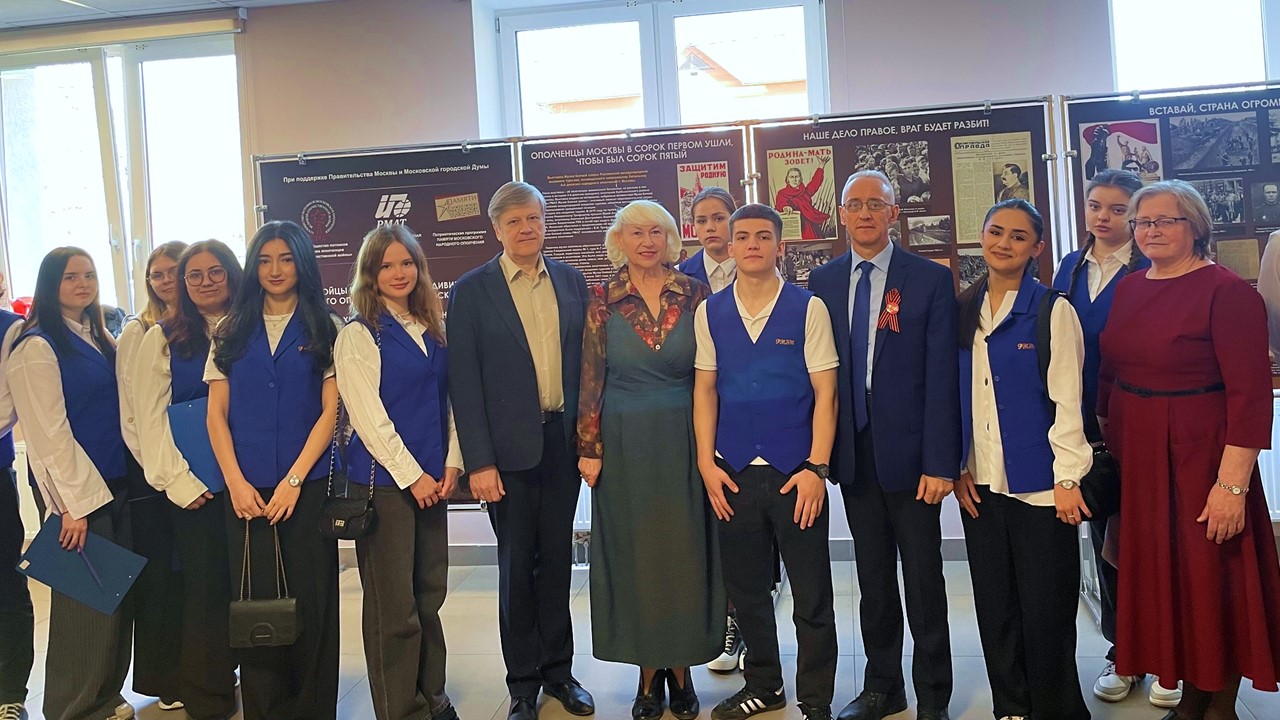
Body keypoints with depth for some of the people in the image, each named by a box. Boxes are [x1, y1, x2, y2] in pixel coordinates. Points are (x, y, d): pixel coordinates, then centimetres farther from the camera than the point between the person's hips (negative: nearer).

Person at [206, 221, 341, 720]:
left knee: (310, 599, 2)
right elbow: (217, 414, 6)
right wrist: (236, 482, -6)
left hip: (307, 485, -2)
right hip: (246, 490, 2)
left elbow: (329, 411, -2)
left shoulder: (323, 329, 4)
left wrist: (293, 480, -11)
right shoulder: (232, 331, 10)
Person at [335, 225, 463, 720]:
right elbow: (368, 416, -11)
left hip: (432, 479, 6)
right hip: (383, 479, -5)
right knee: (393, 604, 1)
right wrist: (412, 475, -12)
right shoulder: (359, 335, -6)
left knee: (429, 595, 12)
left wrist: (451, 463, 2)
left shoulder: (432, 329, 12)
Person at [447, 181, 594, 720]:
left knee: (557, 559, 13)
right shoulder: (472, 290, -3)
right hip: (510, 448, -3)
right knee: (517, 564, 7)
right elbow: (464, 382, -6)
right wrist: (479, 462, -11)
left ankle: (558, 670, 27)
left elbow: (585, 364, 8)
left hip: (564, 440, 3)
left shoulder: (571, 282, 6)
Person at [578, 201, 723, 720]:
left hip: (684, 442, 1)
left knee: (686, 553, 6)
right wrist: (589, 448, -4)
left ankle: (680, 668, 21)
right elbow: (592, 378, 0)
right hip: (625, 445, 0)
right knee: (634, 555, 7)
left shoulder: (696, 295, 1)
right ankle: (649, 673, 20)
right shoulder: (603, 300, -1)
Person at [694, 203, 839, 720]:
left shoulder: (808, 308, -4)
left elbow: (825, 392, -5)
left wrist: (816, 468, -10)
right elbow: (705, 389, 7)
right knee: (745, 589, 14)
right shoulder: (709, 312, 5)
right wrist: (706, 464, 0)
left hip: (795, 470, -3)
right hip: (734, 472, 3)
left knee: (812, 595, 4)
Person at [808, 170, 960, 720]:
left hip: (908, 452, -3)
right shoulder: (822, 282, 7)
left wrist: (939, 462, -13)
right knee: (872, 578, 13)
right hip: (852, 451, 3)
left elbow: (942, 377, -8)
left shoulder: (931, 280, -4)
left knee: (924, 581, 6)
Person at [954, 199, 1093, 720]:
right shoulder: (964, 310, 9)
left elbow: (1066, 399, -9)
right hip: (980, 483, 5)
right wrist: (959, 466, 4)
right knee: (995, 606, 12)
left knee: (1046, 609, 1)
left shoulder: (1052, 311, -5)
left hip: (1039, 483, -5)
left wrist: (1068, 478, -13)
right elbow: (956, 397, 11)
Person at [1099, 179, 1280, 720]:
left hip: (1199, 453, -6)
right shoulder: (1129, 289, 7)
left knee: (1213, 579, 5)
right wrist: (1108, 437, 10)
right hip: (1137, 455, 7)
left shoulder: (1226, 291, -13)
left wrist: (1233, 484, -22)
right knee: (1162, 575, 14)